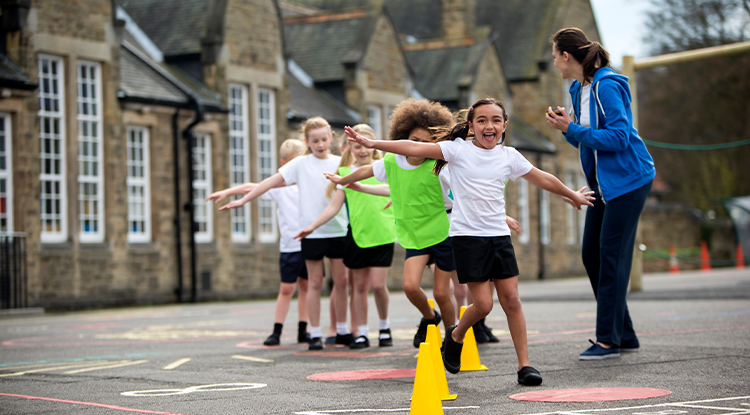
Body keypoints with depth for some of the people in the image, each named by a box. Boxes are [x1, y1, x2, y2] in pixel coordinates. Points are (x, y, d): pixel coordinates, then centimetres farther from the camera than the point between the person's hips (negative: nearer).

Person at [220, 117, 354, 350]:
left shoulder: (340, 163, 6)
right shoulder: (301, 164, 1)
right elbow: (272, 182, 0)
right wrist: (243, 200, -2)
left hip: (338, 230, 2)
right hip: (312, 232, -2)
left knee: (341, 281, 6)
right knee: (315, 282, 2)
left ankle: (342, 331, 18)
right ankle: (315, 334, 8)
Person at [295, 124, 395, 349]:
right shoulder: (345, 173, 5)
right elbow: (334, 206, 4)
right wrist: (312, 226, -3)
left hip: (382, 233, -1)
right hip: (356, 234, 1)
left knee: (378, 284, -7)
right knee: (359, 285, 4)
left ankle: (384, 326, 15)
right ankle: (362, 333, 14)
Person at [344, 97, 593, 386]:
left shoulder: (509, 156, 8)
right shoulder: (458, 149, -3)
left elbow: (543, 179, 21)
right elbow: (415, 149, -11)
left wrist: (573, 196, 32)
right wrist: (373, 143, -19)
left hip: (499, 235, 4)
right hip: (467, 235, -4)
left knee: (511, 300, -2)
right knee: (483, 303, -8)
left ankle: (524, 364, 6)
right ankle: (456, 336, 23)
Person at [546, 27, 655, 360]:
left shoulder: (606, 86, -18)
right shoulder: (579, 89, 11)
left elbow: (618, 137, -23)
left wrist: (573, 129, -21)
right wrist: (567, 128, -3)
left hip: (627, 179, -10)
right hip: (603, 183, 10)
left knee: (612, 256, -9)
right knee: (591, 255, 8)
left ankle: (609, 339, -3)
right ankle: (625, 335, 15)